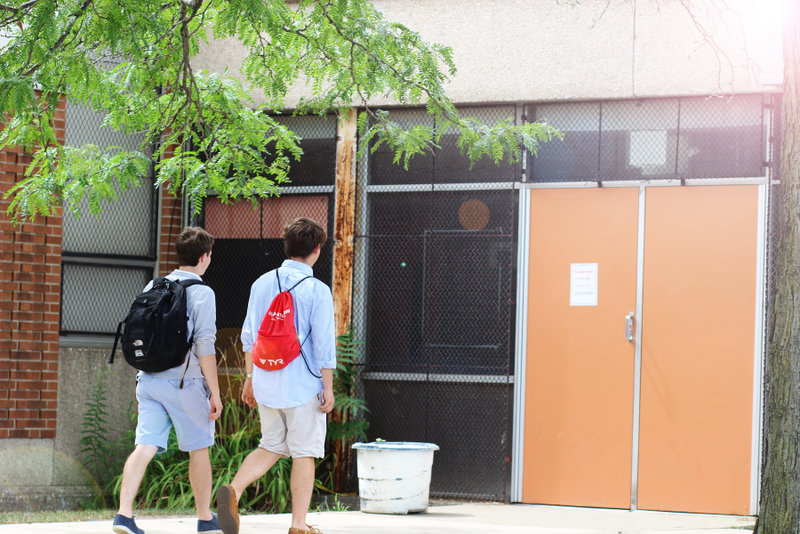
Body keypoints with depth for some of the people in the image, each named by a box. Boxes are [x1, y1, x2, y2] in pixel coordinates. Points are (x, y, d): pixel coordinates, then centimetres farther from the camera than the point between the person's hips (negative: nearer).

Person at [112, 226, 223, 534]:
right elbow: (204, 346, -13)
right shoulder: (202, 293, -8)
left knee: (144, 447, -1)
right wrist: (215, 392, -8)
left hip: (149, 380, 5)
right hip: (184, 382, -5)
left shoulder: (153, 287, 11)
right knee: (198, 449, 10)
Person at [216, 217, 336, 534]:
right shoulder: (316, 291, -11)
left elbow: (249, 337, 10)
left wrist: (250, 377, 19)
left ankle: (234, 489, -7)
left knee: (271, 447, 17)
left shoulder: (262, 284, 5)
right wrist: (328, 389, -5)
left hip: (266, 383, 5)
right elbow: (324, 346, -12)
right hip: (304, 386, -5)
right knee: (304, 453, 5)